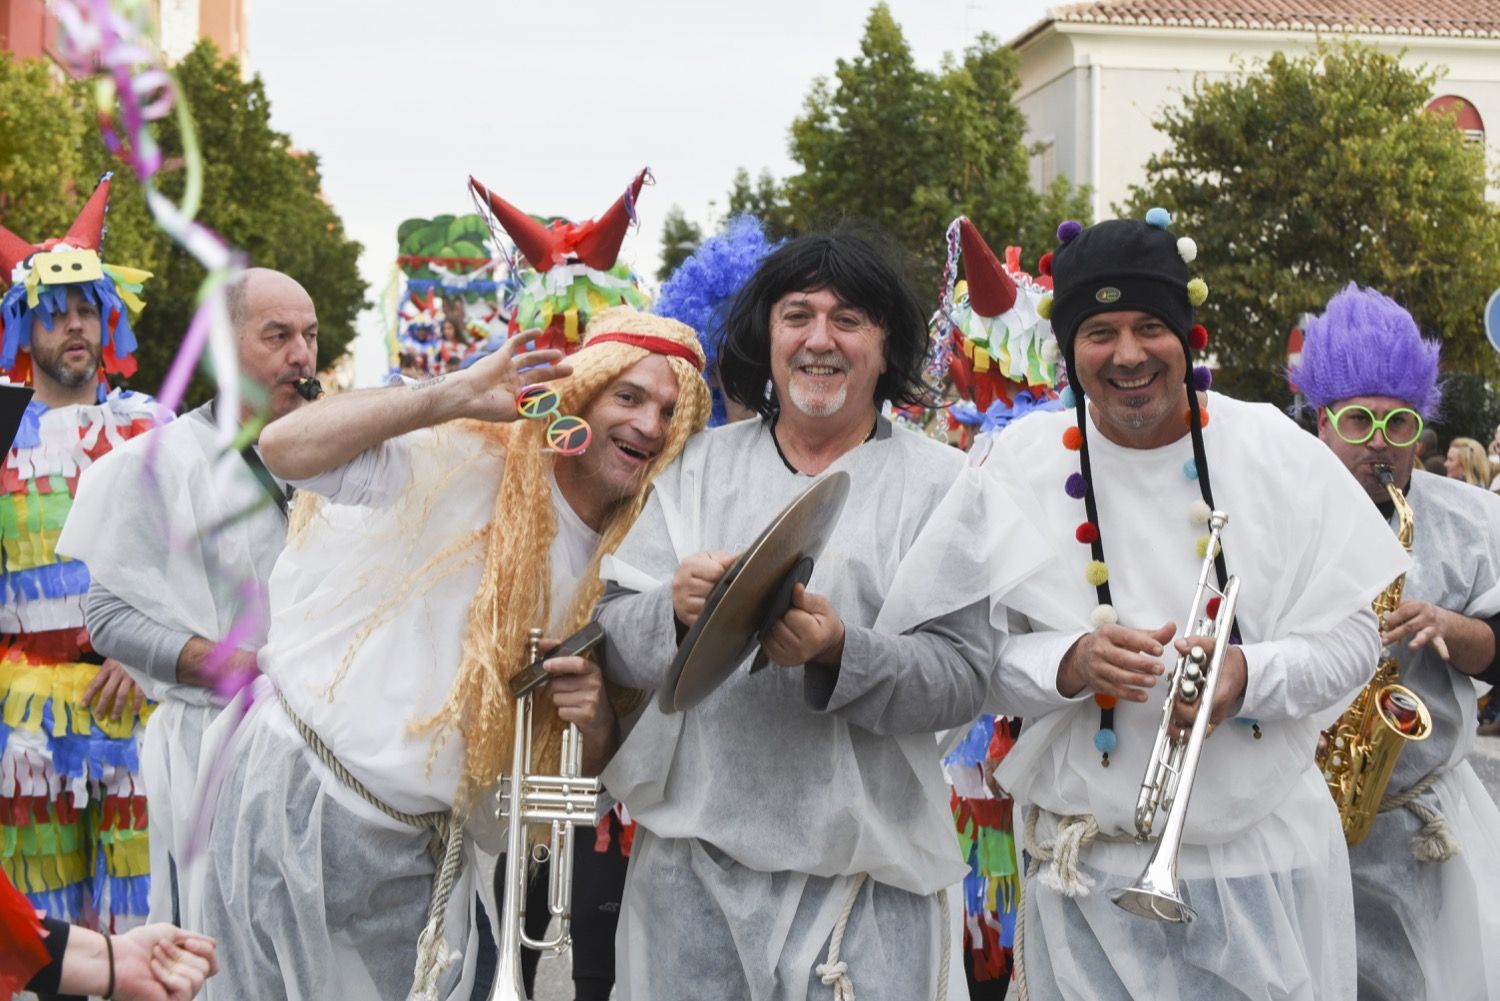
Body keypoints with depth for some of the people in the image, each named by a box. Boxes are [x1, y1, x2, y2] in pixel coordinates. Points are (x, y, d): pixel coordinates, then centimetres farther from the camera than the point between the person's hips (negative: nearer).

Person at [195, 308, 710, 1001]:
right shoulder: (464, 463, -9)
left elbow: (587, 763, 15)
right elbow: (285, 448, -23)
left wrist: (595, 716, -9)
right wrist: (455, 396, -28)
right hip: (304, 801, -5)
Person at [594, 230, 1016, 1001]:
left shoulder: (939, 483, 0)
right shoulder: (700, 465, 8)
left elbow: (962, 681, -7)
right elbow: (615, 642, 3)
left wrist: (838, 652, -24)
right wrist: (674, 611, -19)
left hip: (860, 871, -2)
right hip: (690, 855, 2)